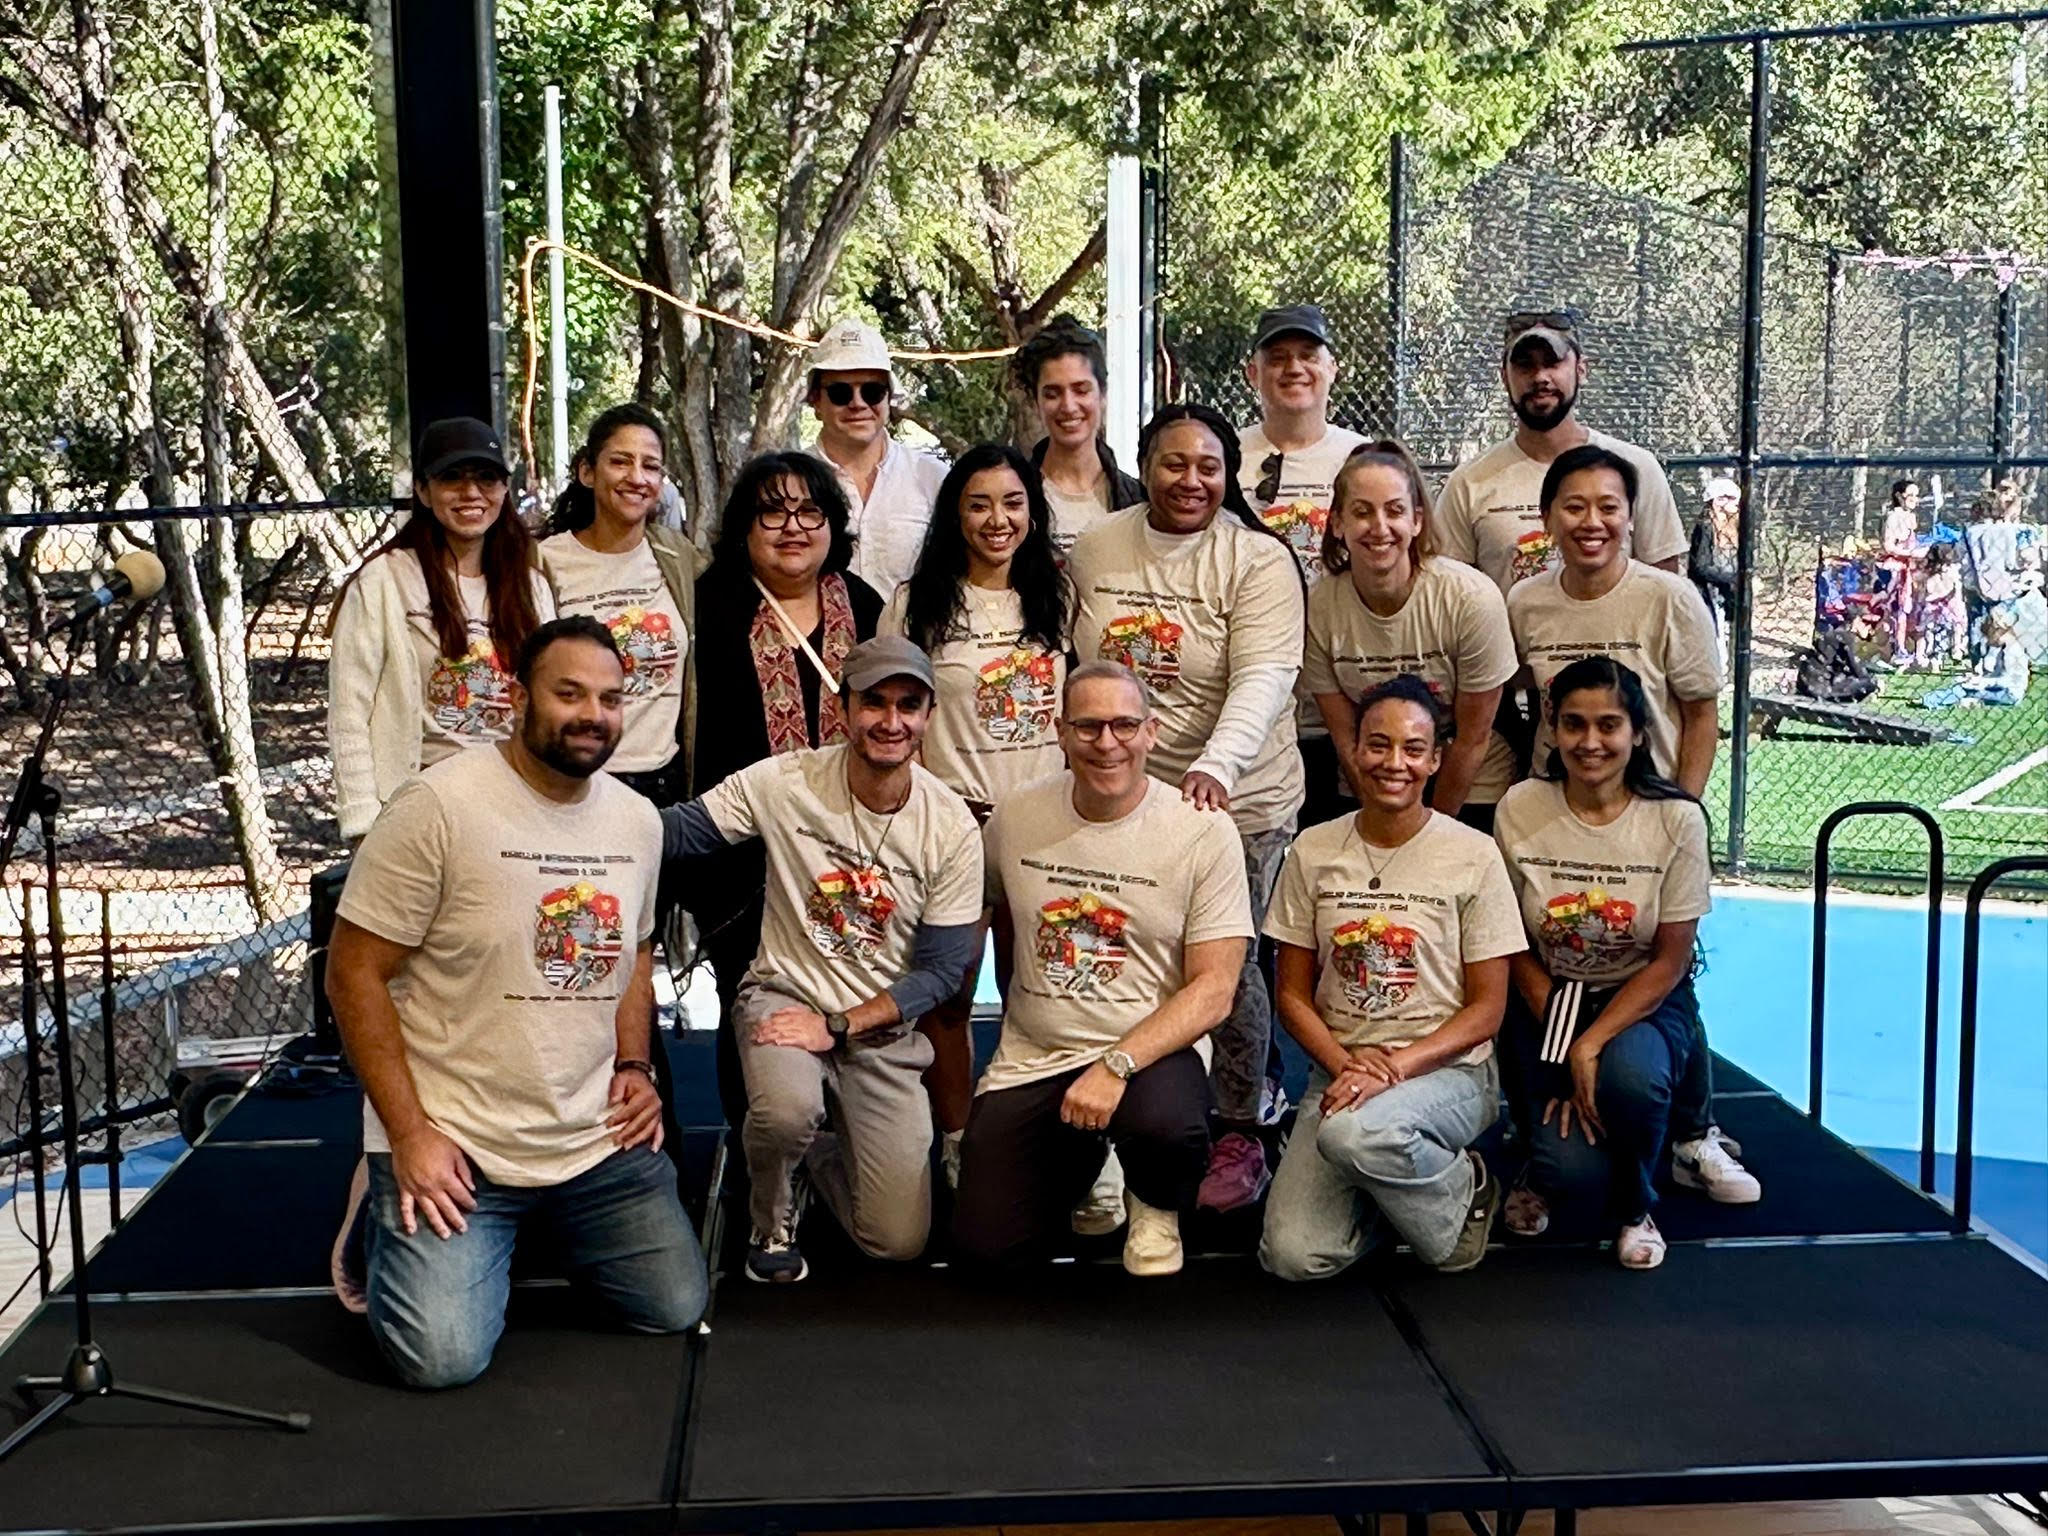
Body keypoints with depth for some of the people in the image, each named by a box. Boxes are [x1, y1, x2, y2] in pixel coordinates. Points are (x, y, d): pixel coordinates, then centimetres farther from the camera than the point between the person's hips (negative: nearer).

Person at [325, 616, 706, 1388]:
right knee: (442, 1357, -16)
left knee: (675, 1309, 5)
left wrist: (635, 1067, 4)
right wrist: (409, 1133, -16)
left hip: (599, 1142, 6)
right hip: (454, 1146, -5)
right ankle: (396, 1223, 18)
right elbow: (354, 974, -13)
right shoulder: (439, 805, -15)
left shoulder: (638, 820, 5)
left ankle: (541, 1225, 31)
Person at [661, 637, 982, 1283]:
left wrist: (836, 1027, -16)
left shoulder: (952, 827, -9)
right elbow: (676, 831, -8)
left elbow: (942, 969, -6)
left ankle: (819, 1153, 31)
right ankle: (773, 1222, 0)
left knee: (899, 1241, -4)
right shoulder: (786, 782, -10)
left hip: (883, 1028, 1)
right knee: (789, 1110, -37)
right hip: (783, 993, -1)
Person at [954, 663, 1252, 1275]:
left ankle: (1157, 1208, 2)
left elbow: (1213, 989, -14)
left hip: (1152, 1049, -3)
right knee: (984, 1241, -8)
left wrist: (1117, 1065, -26)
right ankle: (1085, 1164, 26)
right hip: (1032, 1057, 3)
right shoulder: (1014, 818, 0)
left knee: (1165, 1127, -38)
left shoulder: (1203, 833, -10)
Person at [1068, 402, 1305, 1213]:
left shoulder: (1259, 561, -9)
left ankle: (1239, 1135, 16)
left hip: (1236, 803, -4)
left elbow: (1264, 680, -21)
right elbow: (1077, 664, 16)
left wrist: (1215, 765, -36)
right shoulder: (1093, 550, 5)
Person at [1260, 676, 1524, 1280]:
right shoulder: (1313, 852, 3)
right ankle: (1387, 1178, 12)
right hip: (1339, 1069, 3)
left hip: (1446, 1070, -2)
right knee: (1293, 1256, -19)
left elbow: (1486, 1009, -4)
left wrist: (1394, 1067, -18)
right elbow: (1293, 993, 6)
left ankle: (1461, 1189, -5)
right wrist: (1347, 1064, -13)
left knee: (1353, 1130, -38)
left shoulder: (1473, 855, -4)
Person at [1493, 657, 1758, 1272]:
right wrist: (1563, 1057, -11)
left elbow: (1671, 959, -8)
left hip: (1645, 1001, 0)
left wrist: (1592, 1046, -20)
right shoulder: (1520, 810, -9)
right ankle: (1554, 1165, 20)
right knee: (1573, 1179, -22)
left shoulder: (1676, 818, -11)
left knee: (1629, 1073, -37)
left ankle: (1635, 1209, -3)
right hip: (1549, 1002, 0)